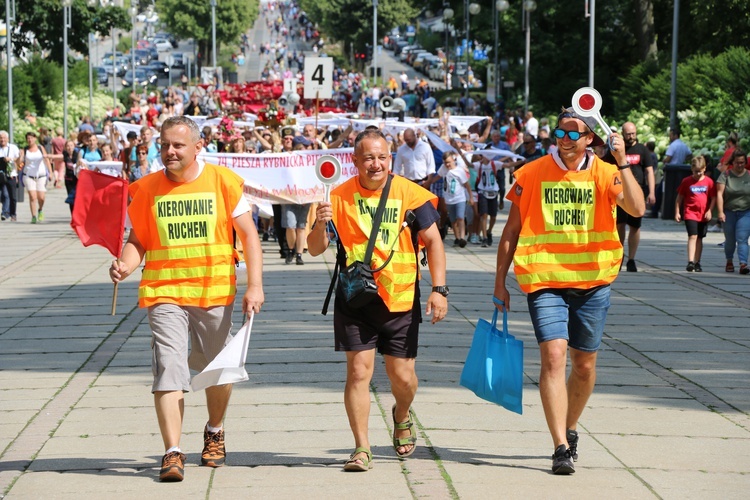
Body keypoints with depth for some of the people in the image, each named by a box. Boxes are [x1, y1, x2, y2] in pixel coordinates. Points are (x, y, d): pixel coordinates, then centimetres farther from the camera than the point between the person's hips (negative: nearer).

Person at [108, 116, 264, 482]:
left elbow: (248, 234, 2)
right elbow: (138, 240, 9)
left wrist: (254, 285, -6)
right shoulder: (147, 189, 2)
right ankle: (172, 453, -12)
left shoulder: (223, 181, -1)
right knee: (168, 370, -12)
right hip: (164, 294, 0)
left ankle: (215, 432, 39)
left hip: (216, 292, 0)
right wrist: (126, 265, -14)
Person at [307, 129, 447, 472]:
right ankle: (361, 448, 1)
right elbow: (315, 249, -2)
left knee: (402, 377, 6)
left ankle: (402, 416, 39)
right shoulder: (340, 197, -3)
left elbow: (433, 240, 1)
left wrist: (439, 289, -8)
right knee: (358, 371, -8)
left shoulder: (409, 194, -4)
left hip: (401, 299, 0)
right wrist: (320, 225, -25)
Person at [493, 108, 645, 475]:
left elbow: (636, 208, -16)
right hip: (545, 280, -1)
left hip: (592, 282, 1)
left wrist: (622, 162, -21)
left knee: (584, 363, 10)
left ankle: (570, 430, 34)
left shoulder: (605, 174, 2)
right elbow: (511, 231, 8)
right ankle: (561, 448, -18)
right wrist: (500, 281, 6)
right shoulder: (533, 174, 2)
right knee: (553, 355, -16)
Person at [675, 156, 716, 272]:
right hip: (690, 213, -2)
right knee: (693, 236, -15)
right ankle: (690, 262, -21)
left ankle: (697, 263, 20)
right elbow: (679, 198, 5)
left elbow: (713, 198, 5)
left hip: (704, 216, 2)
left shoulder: (709, 181, 1)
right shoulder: (686, 181, 0)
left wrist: (709, 211, -6)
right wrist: (677, 212, 2)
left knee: (699, 238, 11)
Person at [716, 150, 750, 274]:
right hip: (729, 212, 1)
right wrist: (721, 212, -13)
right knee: (730, 240, 10)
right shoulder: (726, 175, -2)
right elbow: (719, 194, -6)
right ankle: (729, 262, 29)